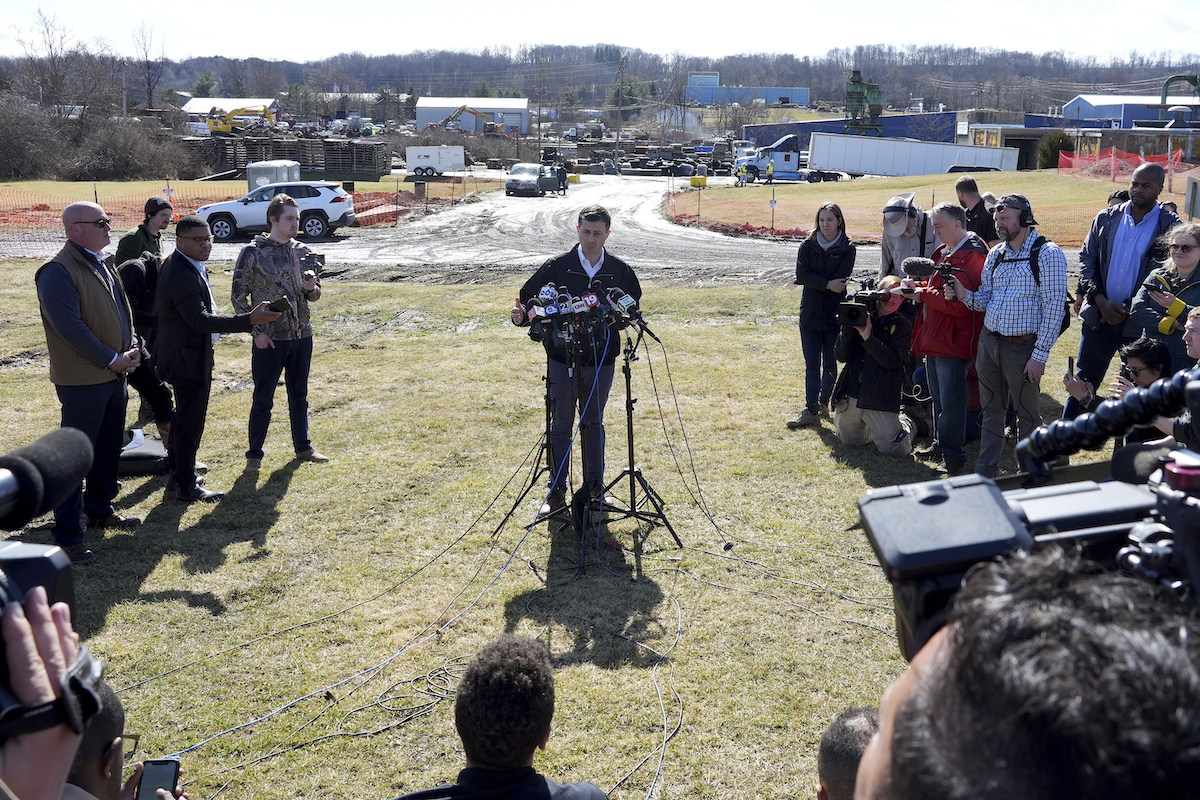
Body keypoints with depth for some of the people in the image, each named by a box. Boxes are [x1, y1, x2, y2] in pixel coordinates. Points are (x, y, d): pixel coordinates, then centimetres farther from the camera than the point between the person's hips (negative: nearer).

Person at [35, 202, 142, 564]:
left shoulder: (102, 263, 12)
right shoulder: (59, 272, -16)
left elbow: (122, 309, 19)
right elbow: (70, 327, -22)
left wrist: (131, 349, 3)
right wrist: (112, 359, -17)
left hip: (114, 374, 9)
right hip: (83, 380, -9)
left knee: (109, 449, 19)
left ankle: (100, 509, 36)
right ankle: (67, 535, 5)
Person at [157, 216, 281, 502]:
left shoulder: (188, 267, 8)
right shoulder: (181, 276, -26)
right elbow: (201, 321, -34)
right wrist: (250, 320, -41)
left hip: (187, 357, 11)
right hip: (189, 361, -11)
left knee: (184, 419, 21)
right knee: (191, 422, 0)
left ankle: (177, 474, 35)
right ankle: (186, 487, 11)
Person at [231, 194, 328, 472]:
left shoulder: (302, 252, 6)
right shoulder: (253, 253, -8)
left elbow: (314, 296, 14)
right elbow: (239, 296, -6)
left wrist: (311, 288, -10)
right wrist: (256, 331, -12)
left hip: (301, 336, 4)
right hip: (269, 339, -4)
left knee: (299, 396, 16)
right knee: (263, 399, 4)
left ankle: (303, 447, 29)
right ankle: (254, 455, 14)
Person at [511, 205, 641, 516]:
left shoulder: (620, 271, 3)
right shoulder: (557, 266, -4)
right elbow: (529, 299, -3)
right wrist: (521, 315, -24)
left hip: (601, 359, 2)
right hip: (562, 359, -2)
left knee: (594, 422, 14)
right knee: (561, 425, 5)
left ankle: (594, 484, 26)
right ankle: (557, 490, 15)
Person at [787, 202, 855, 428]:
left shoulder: (847, 248, 0)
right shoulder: (808, 246, 5)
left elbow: (841, 279, -11)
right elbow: (801, 274, -7)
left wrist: (810, 280, -9)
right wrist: (826, 284, -18)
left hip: (835, 314, -1)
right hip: (810, 314, 1)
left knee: (830, 364, 7)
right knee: (812, 365, -2)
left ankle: (824, 403, 23)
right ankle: (811, 410, -2)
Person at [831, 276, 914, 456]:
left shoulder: (903, 326, -1)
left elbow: (892, 361, -16)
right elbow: (841, 356, 1)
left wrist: (867, 337, -22)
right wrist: (848, 328, -13)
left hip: (879, 399, -4)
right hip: (850, 396, 4)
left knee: (895, 449, -7)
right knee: (848, 441, 16)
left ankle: (905, 424, 27)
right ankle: (873, 428, 44)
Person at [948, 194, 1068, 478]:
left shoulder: (1047, 253, -8)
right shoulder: (995, 254, 11)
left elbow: (1054, 307, -13)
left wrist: (1040, 354, -16)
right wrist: (964, 295, -8)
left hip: (1023, 346, -6)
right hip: (989, 341, 6)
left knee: (1027, 414, 6)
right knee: (991, 410, 13)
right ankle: (984, 472, 22)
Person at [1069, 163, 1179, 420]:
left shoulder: (1170, 226, -3)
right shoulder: (1106, 218, 5)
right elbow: (1087, 259, 6)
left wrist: (1129, 310, -10)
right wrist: (1101, 302, -6)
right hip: (1099, 317, 2)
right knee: (1084, 381, 8)